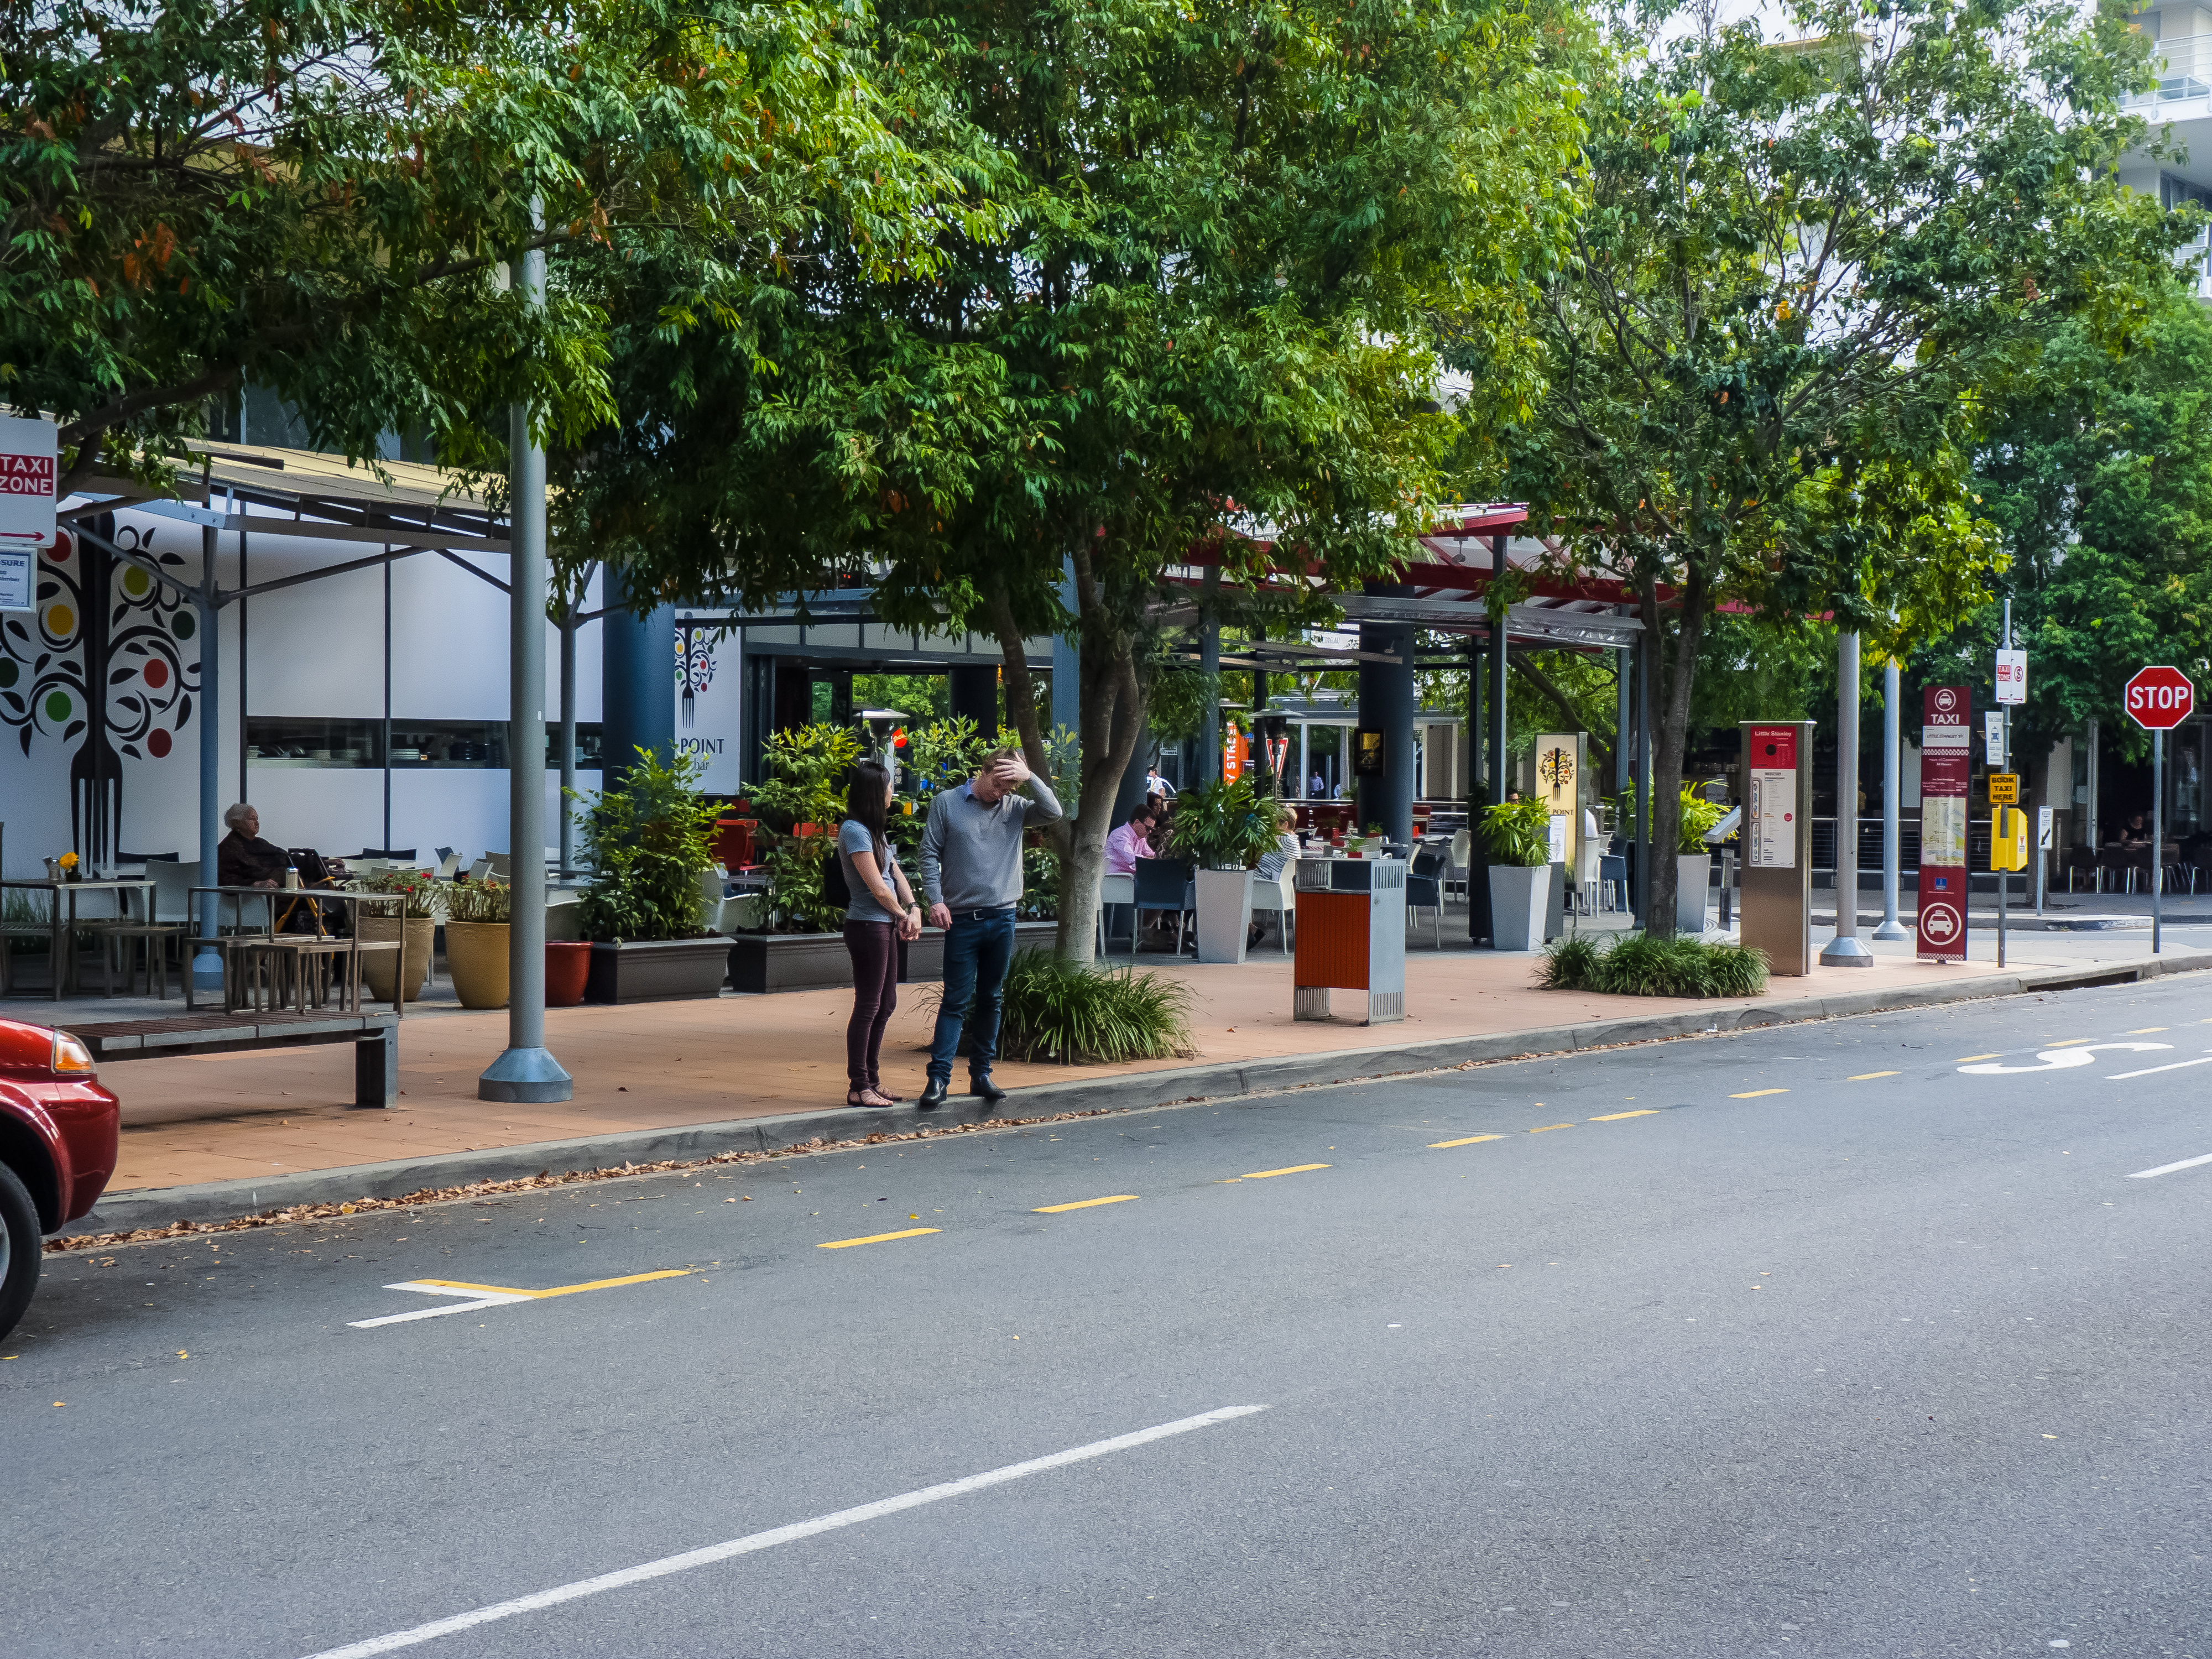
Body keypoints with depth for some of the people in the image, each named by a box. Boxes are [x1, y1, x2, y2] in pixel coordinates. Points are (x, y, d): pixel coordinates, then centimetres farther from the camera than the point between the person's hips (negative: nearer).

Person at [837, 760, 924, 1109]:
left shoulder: (874, 830, 15)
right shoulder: (854, 831, -15)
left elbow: (895, 872, 12)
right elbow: (877, 886, -17)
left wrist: (914, 908, -3)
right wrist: (903, 915, -3)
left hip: (885, 925, 10)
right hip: (867, 926, -10)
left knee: (886, 1004, 14)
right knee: (868, 1006, -5)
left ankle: (871, 1080, 23)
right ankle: (858, 1089, 0)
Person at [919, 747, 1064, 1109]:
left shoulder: (1016, 807, 7)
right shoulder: (947, 803, 1)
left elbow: (1053, 813, -6)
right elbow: (930, 854, 0)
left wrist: (1030, 778, -13)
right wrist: (935, 900, -10)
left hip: (1002, 918, 3)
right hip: (962, 919, -3)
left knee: (991, 999, 10)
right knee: (956, 1000, -5)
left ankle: (982, 1073, 18)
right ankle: (938, 1079, -5)